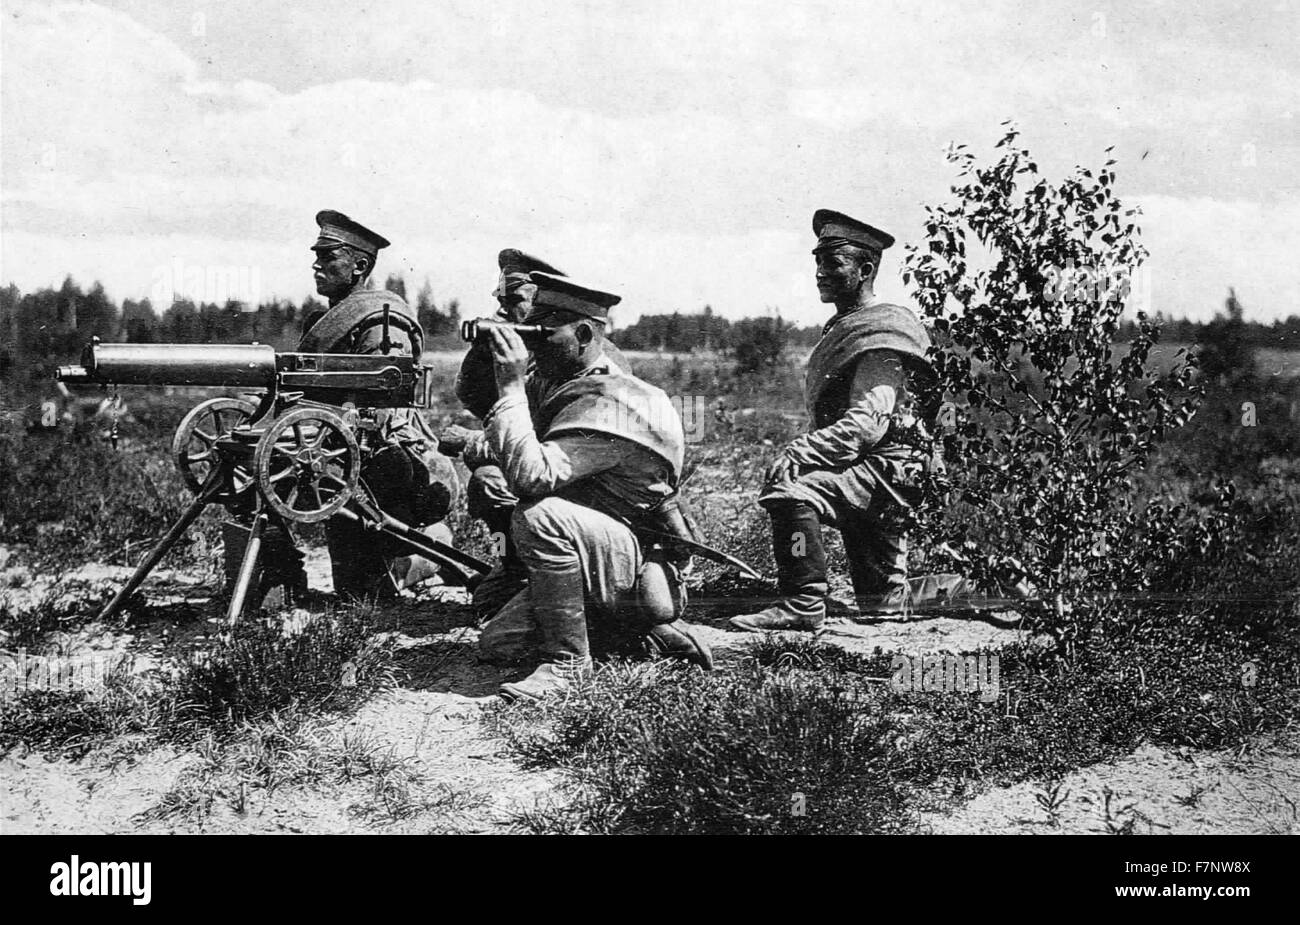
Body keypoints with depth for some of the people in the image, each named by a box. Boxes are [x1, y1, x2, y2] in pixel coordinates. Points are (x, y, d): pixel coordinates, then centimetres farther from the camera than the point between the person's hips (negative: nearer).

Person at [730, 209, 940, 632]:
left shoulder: (882, 332, -11)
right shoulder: (841, 328, 21)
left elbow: (867, 423, -24)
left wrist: (799, 454, -29)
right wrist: (801, 454, 11)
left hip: (887, 466, -10)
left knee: (792, 490, -31)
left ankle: (803, 605, -29)